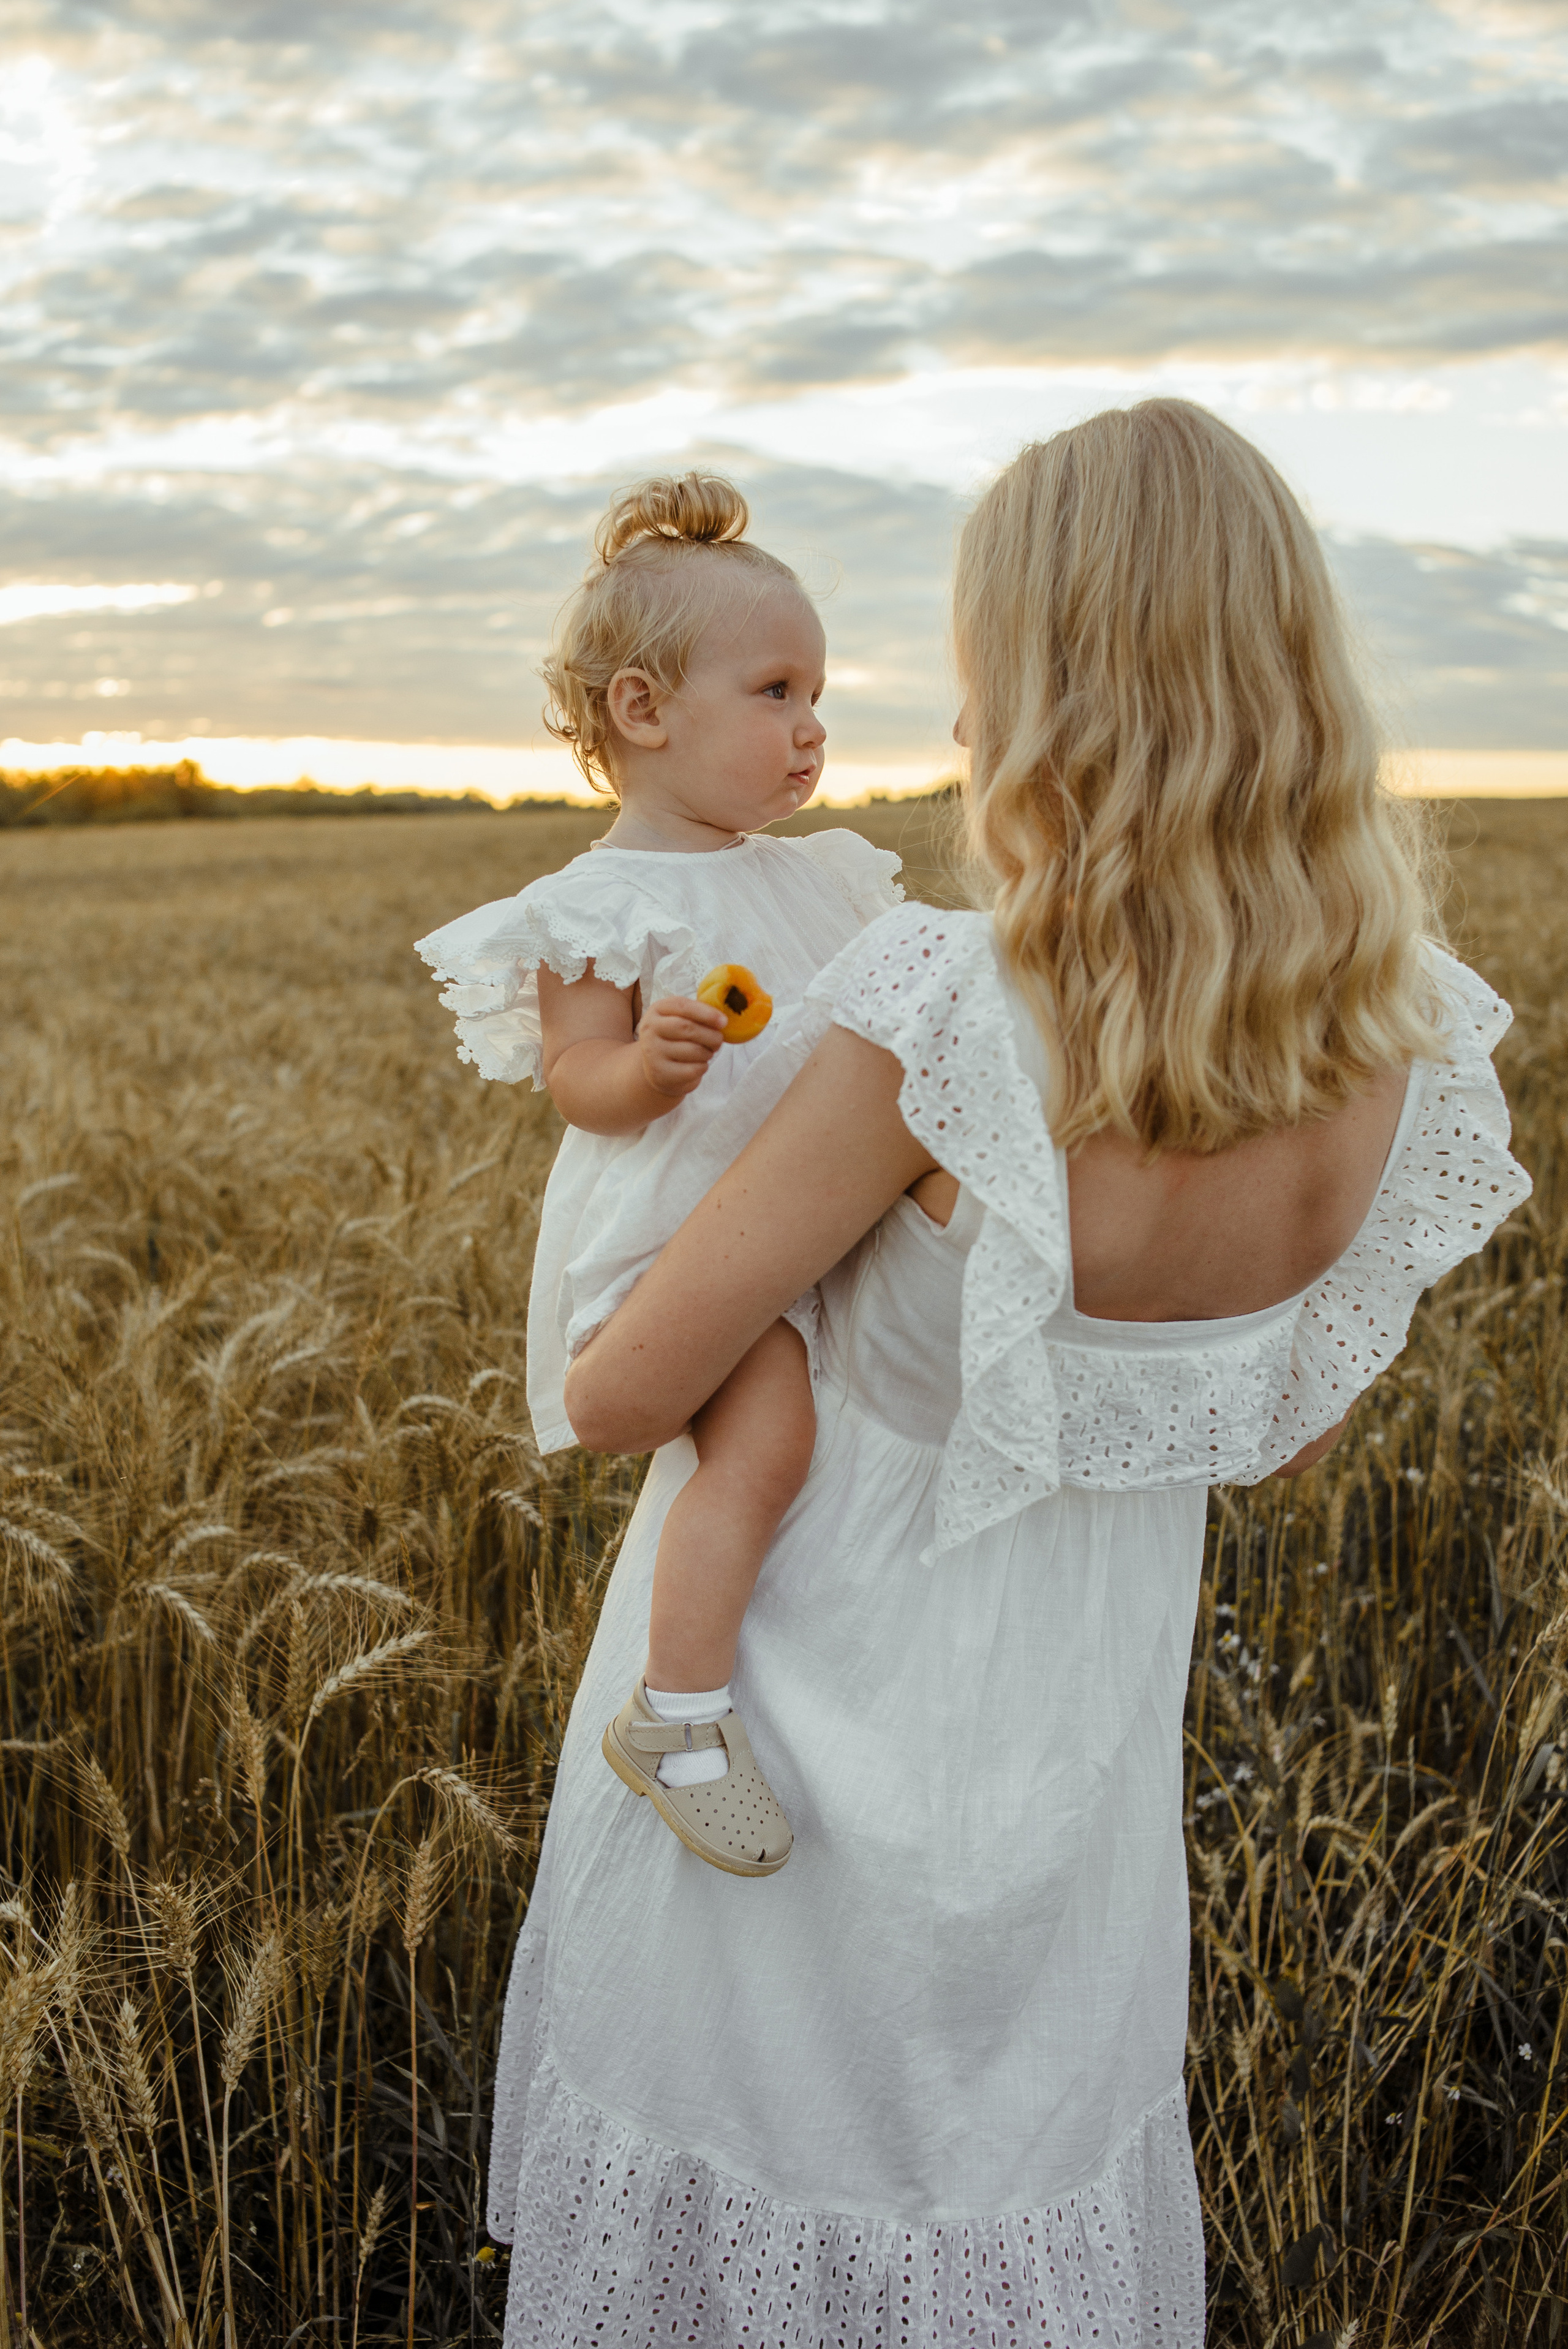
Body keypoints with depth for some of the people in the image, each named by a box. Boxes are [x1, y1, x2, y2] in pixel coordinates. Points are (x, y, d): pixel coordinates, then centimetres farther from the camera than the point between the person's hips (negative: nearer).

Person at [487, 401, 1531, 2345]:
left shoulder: (939, 1029, -32)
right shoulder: (1400, 1060, -15)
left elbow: (619, 1397, -21)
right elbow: (1288, 1445, 1)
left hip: (806, 1704, -4)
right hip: (1063, 1747, 4)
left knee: (734, 2177, 23)